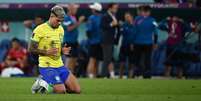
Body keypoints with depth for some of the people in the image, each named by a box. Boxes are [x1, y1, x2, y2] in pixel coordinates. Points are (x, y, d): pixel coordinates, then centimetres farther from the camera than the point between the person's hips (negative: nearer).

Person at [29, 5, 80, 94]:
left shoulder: (60, 29, 12)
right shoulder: (40, 29, -10)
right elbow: (31, 49, -10)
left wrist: (63, 51, 0)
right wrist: (46, 52, -22)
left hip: (60, 66, 7)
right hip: (47, 66, -7)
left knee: (77, 90, -2)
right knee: (61, 91, -22)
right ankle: (42, 83, 2)